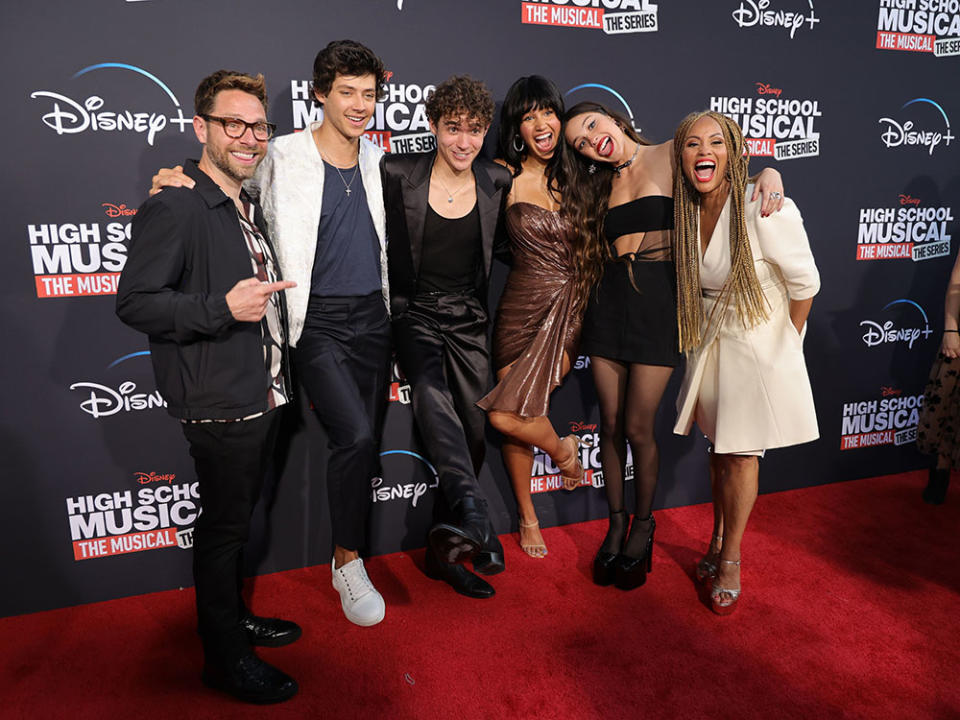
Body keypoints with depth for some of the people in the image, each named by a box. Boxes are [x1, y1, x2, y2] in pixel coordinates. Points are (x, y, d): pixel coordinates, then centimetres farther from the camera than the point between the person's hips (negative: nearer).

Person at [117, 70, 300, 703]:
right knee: (224, 525, 5)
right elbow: (134, 302, -18)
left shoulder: (250, 208, 14)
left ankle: (235, 617, 39)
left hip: (265, 396, 9)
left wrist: (281, 373, 21)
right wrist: (223, 308, -29)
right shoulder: (174, 208, -14)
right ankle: (225, 657, 22)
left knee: (239, 517, 21)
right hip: (220, 403, -9)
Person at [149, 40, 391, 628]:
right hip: (317, 321, -5)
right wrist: (181, 178, -15)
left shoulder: (376, 159, 10)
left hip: (373, 316, 6)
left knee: (368, 441, 10)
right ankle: (348, 562, 3)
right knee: (354, 436, -19)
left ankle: (353, 550, 30)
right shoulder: (284, 158, -6)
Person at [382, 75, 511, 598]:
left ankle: (444, 549, 19)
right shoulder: (399, 174, -3)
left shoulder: (497, 182, 5)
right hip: (414, 313, -2)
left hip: (469, 317, 3)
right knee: (430, 391, -32)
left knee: (473, 431, 1)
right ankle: (473, 514, -48)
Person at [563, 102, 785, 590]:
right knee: (611, 424, 7)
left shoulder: (671, 156, 3)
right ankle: (616, 522, 27)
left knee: (637, 428, -1)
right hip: (609, 304, 4)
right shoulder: (601, 186, 16)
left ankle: (643, 525, 23)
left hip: (658, 303, -4)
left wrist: (768, 173, -15)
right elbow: (597, 248, 16)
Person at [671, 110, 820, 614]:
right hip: (709, 341, 5)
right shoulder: (686, 211, -5)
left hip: (759, 344, -5)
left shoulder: (765, 210, -23)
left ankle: (730, 560, 23)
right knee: (718, 448, 16)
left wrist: (786, 343, -2)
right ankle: (718, 541, 35)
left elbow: (805, 283, -12)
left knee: (741, 454, 4)